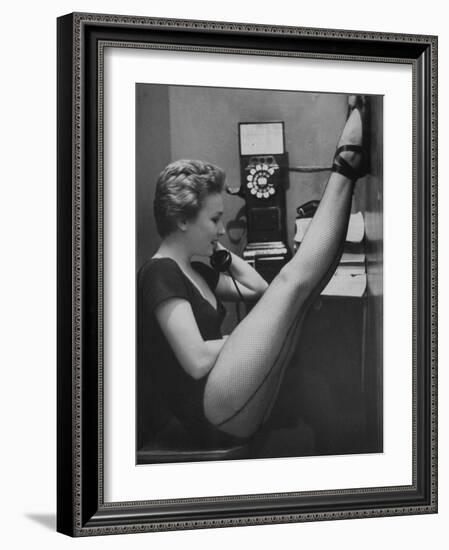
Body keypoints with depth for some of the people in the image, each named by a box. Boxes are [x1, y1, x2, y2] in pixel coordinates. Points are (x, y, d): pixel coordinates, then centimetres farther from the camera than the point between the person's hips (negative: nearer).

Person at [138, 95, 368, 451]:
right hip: (210, 410, -10)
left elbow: (256, 287, 27)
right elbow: (197, 361, -20)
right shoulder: (160, 274, -10)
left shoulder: (195, 272, 21)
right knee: (292, 279, -13)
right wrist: (255, 334, -5)